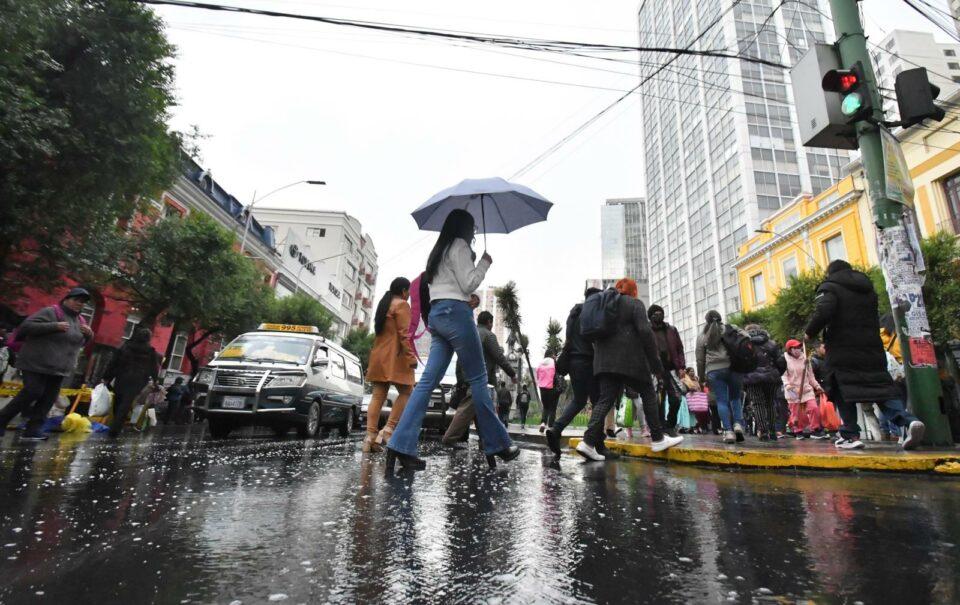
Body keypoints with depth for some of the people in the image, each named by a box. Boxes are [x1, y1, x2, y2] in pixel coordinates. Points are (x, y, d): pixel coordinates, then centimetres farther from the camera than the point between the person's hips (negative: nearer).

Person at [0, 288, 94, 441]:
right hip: (36, 363, -7)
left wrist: (89, 334, -2)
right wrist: (54, 326, -26)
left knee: (48, 398, 3)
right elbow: (26, 326, -16)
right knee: (33, 392, -13)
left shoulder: (79, 320, 13)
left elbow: (81, 342, 21)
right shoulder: (50, 312, -8)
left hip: (59, 368, 7)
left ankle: (32, 430, 7)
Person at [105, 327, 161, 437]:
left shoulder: (125, 346, 6)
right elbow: (154, 369, 7)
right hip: (137, 382, -2)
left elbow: (114, 363, 6)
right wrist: (155, 381, 23)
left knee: (118, 403, 14)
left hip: (121, 379, 2)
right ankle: (115, 429, -10)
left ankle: (116, 427, 22)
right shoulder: (151, 352, 1)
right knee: (125, 405, -4)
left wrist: (106, 377, 10)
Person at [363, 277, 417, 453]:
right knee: (406, 392, -1)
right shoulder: (402, 305, -5)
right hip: (395, 356, -8)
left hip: (379, 355, 9)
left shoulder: (384, 305, 22)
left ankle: (370, 436, -1)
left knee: (378, 395, 3)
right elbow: (403, 334, -14)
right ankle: (388, 430, -11)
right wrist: (411, 357, -15)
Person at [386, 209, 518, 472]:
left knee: (428, 380, -1)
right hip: (455, 312, -9)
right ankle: (497, 444, 5)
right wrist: (484, 263, 4)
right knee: (478, 379, -2)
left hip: (436, 313, 9)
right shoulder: (459, 246, -1)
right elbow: (468, 283, -8)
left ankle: (401, 445, -9)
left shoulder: (438, 251, 26)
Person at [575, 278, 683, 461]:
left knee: (605, 399, 0)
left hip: (604, 360, 6)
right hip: (629, 359, -6)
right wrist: (655, 360, -6)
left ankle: (589, 441, -13)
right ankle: (658, 439, 14)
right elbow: (645, 331, -10)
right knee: (648, 394, 10)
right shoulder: (634, 303, 2)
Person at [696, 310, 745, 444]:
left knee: (722, 401, 3)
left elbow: (700, 359, 12)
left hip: (714, 370, 0)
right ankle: (738, 424, -3)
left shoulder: (702, 336, 11)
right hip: (733, 367, 0)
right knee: (735, 398, 14)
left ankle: (728, 431, -4)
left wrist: (701, 376, 19)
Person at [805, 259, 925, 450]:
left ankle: (851, 435, -3)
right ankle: (907, 421, -15)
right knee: (881, 386, 6)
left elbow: (823, 312, -19)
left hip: (842, 350, -6)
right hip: (872, 348, 6)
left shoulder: (829, 288, -3)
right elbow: (875, 319, 24)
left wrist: (810, 333, -8)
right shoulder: (867, 288, 21)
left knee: (844, 391, -1)